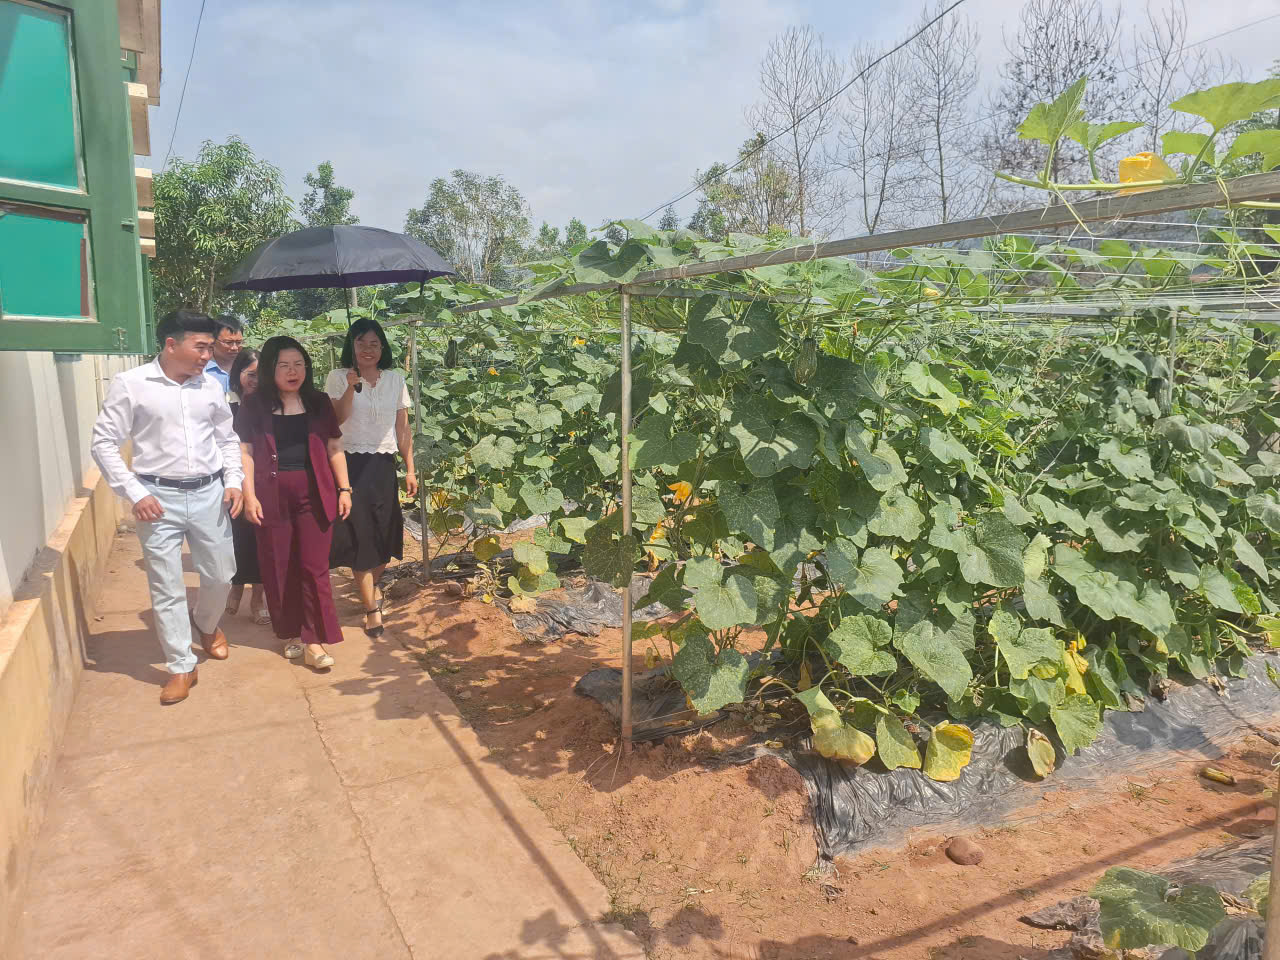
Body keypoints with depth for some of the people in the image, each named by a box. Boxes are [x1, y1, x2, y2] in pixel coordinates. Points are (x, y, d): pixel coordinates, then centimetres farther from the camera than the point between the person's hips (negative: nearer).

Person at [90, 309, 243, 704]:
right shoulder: (130, 384, -7)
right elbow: (103, 443, -5)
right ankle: (181, 667, 16)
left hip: (209, 493, 3)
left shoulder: (210, 386, 4)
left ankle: (206, 623, 44)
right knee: (166, 587, 3)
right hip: (159, 497, -3)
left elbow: (227, 439, 14)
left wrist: (233, 481, 1)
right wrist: (134, 494, -11)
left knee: (221, 575, 12)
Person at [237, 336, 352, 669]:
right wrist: (249, 495, -7)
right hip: (272, 496, 0)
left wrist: (344, 488, 5)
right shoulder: (254, 405, 3)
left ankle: (314, 640, 2)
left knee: (314, 566, -3)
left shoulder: (319, 403, 8)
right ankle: (290, 633, 21)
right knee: (278, 568, 6)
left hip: (314, 494, 0)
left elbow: (334, 448, 10)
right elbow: (245, 452, 1)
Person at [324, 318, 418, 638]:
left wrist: (410, 469, 6)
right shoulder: (338, 377, -2)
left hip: (384, 465, 3)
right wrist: (351, 387, -24)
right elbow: (336, 419, -14)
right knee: (360, 535, -3)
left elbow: (403, 428, 8)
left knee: (385, 534, 9)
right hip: (351, 464, -3)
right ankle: (372, 607, 8)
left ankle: (371, 587, 38)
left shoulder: (395, 379, 7)